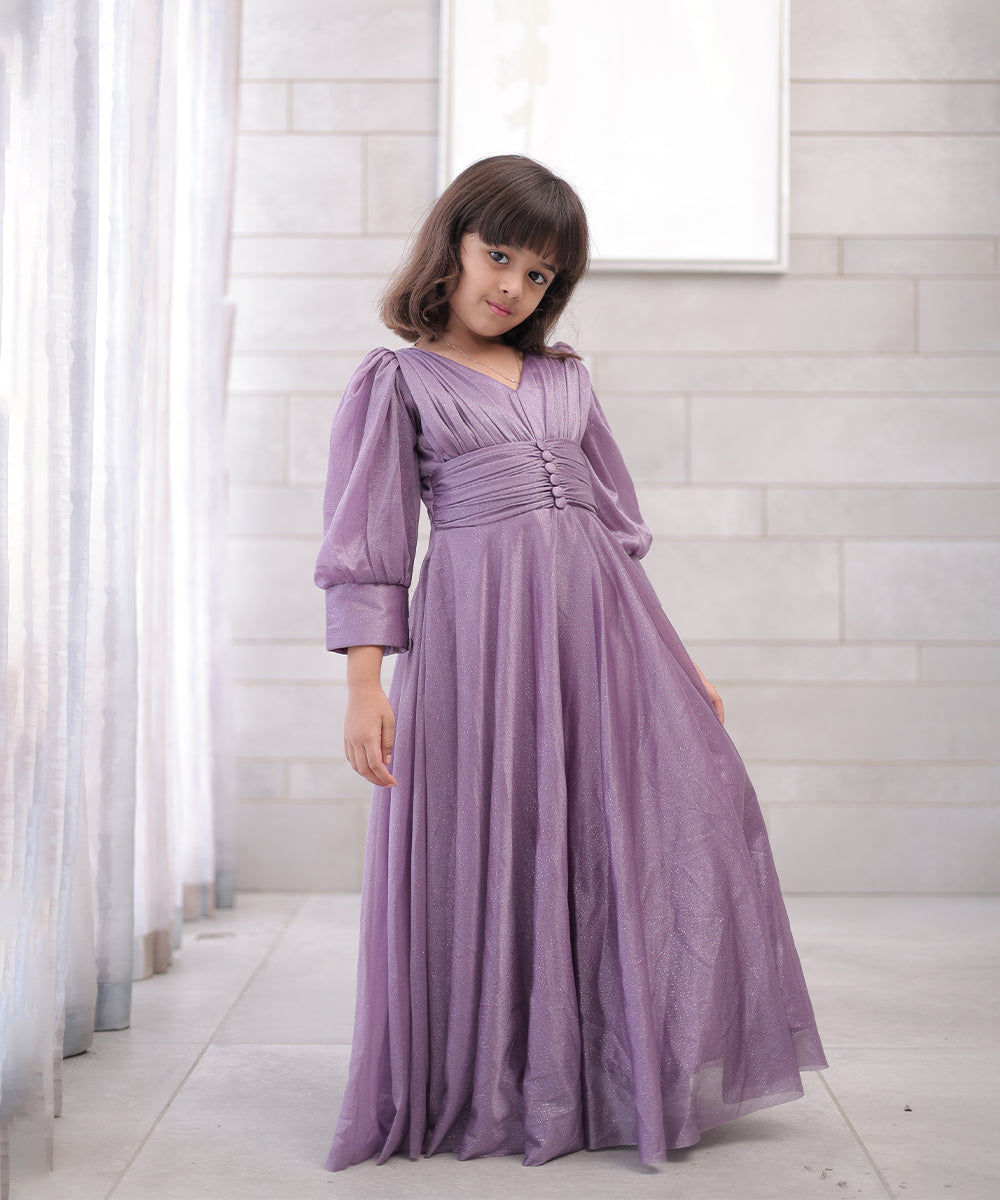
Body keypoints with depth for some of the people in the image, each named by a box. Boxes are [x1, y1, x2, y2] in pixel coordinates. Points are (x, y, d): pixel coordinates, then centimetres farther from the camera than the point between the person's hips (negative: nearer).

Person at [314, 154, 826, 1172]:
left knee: (672, 824, -2)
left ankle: (628, 1082, 12)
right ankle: (491, 1095, 16)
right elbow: (365, 543, 1)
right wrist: (364, 683, -8)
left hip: (599, 613, 5)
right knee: (491, 852, -1)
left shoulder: (564, 378, 19)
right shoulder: (396, 382, 6)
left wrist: (672, 658, 18)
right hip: (480, 627, -4)